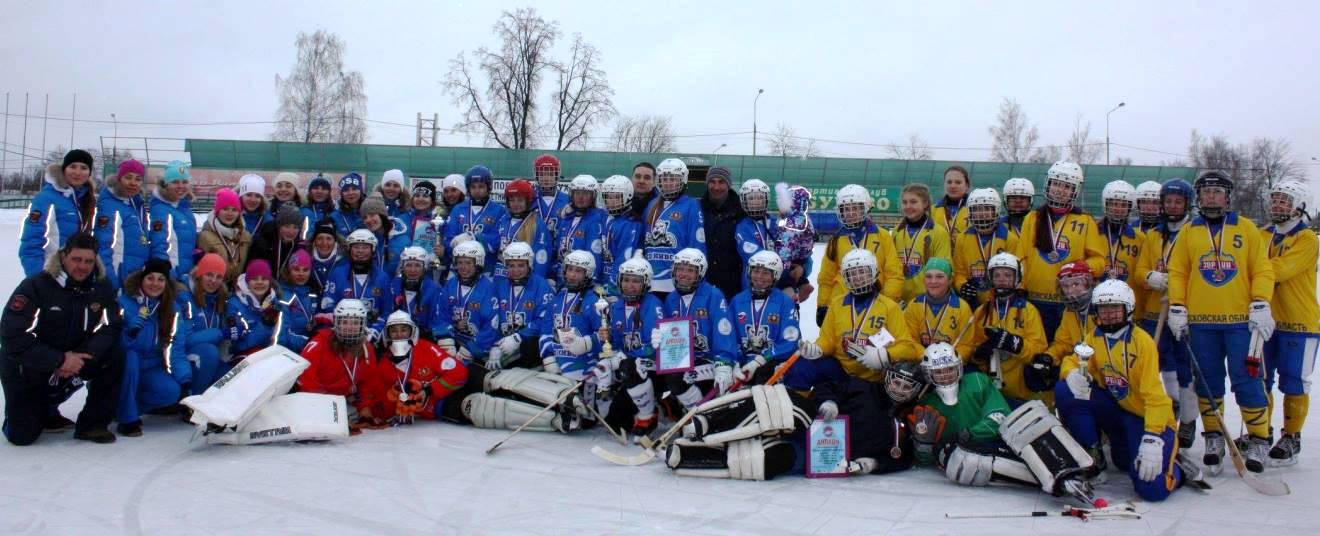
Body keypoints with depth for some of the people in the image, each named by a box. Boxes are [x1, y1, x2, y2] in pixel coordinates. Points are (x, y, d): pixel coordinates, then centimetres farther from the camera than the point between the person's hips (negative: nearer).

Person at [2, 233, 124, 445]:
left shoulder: (101, 288, -8)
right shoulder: (35, 286, -21)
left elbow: (109, 329, -12)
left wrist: (82, 356, -29)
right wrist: (59, 361, -30)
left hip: (72, 359, 4)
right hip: (26, 368, -3)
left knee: (114, 356, -22)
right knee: (22, 436, -7)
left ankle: (92, 425, -8)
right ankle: (40, 411, 30)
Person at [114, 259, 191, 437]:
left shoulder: (173, 307, -2)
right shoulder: (125, 302, -14)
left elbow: (177, 347, -6)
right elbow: (123, 343, -19)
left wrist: (185, 379, -17)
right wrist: (133, 330, -40)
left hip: (150, 367, 3)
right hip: (124, 366, -3)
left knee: (171, 391, -24)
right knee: (129, 357, -35)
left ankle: (124, 406, 2)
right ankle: (126, 418, -22)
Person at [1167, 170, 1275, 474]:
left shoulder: (1247, 229, 5)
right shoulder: (1188, 232, 9)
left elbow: (1262, 270, 2)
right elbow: (1177, 272, 7)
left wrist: (1260, 306, -9)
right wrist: (1177, 309, -1)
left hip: (1241, 320, -2)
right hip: (1201, 321, 2)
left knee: (1246, 379, -2)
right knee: (1208, 381, 8)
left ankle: (1258, 441, 11)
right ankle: (1213, 439, 20)